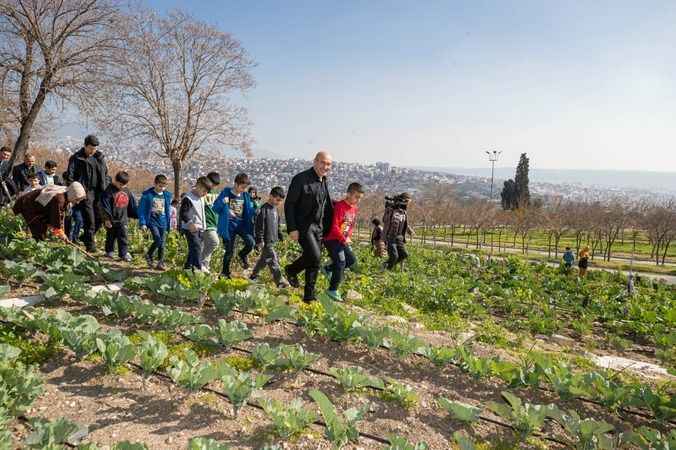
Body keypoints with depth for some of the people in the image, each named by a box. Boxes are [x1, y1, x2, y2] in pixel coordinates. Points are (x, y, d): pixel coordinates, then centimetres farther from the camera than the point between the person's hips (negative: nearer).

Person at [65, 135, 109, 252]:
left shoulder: (100, 157, 13)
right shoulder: (76, 158, -2)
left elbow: (105, 175, 19)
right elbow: (70, 177, -4)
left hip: (99, 193, 5)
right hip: (85, 192, -5)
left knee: (99, 218, 5)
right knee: (89, 220, -6)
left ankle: (86, 237, 27)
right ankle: (90, 245, 1)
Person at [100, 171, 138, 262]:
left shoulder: (127, 192, 6)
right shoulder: (109, 191, -11)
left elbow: (132, 205, 14)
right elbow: (105, 205, -13)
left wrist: (136, 215, 14)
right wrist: (106, 218, -15)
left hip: (123, 219, 3)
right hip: (112, 219, -3)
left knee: (123, 237, -1)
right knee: (111, 236, 12)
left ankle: (123, 253, 2)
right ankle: (109, 251, 29)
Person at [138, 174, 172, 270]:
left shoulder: (167, 195, 7)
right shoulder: (147, 195, -6)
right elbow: (141, 209, -4)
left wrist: (169, 224, 14)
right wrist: (142, 223, -9)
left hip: (163, 222, 4)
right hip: (152, 221, -4)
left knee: (162, 243, 4)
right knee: (158, 240, -17)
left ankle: (160, 263, 13)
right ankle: (149, 255, 9)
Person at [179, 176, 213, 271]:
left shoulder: (201, 198, 14)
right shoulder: (188, 198, -13)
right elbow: (183, 213, -19)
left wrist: (203, 226, 22)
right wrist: (190, 222, -30)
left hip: (200, 228, 9)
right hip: (191, 229, -9)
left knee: (193, 249, 13)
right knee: (196, 247, -16)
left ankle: (187, 267, 23)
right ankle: (198, 268, -17)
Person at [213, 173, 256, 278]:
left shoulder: (246, 195, 6)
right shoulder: (226, 193, -4)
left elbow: (251, 211, 14)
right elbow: (216, 208, -4)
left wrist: (255, 209, -8)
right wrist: (223, 203, -24)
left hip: (242, 224, 3)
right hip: (229, 225, -3)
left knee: (251, 242, -22)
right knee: (229, 250, 3)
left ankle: (243, 255, 11)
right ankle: (225, 272, 24)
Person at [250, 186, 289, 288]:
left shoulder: (275, 209, 13)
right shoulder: (264, 209, -14)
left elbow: (278, 225, 24)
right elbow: (259, 226, -16)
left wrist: (280, 237, 23)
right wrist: (260, 240, -18)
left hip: (273, 240, 9)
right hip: (266, 241, -9)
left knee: (263, 259, 18)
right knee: (273, 260, -8)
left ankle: (253, 276, 34)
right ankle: (280, 281, -7)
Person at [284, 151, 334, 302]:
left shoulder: (324, 182, 11)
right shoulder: (301, 179, -12)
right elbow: (289, 204, -13)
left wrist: (327, 228, 15)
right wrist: (292, 228, -18)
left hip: (318, 227, 7)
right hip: (303, 225, -7)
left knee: (314, 261, 8)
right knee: (315, 257, -18)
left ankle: (309, 296, 19)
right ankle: (291, 270, 10)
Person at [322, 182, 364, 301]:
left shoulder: (354, 209, 7)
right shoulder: (339, 206, -19)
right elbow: (334, 226, -23)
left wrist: (348, 237, 4)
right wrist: (344, 239, -20)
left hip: (344, 240, 9)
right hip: (332, 239, -9)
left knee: (352, 260, 9)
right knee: (340, 263, -10)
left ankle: (329, 269, 24)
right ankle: (333, 290, 1)